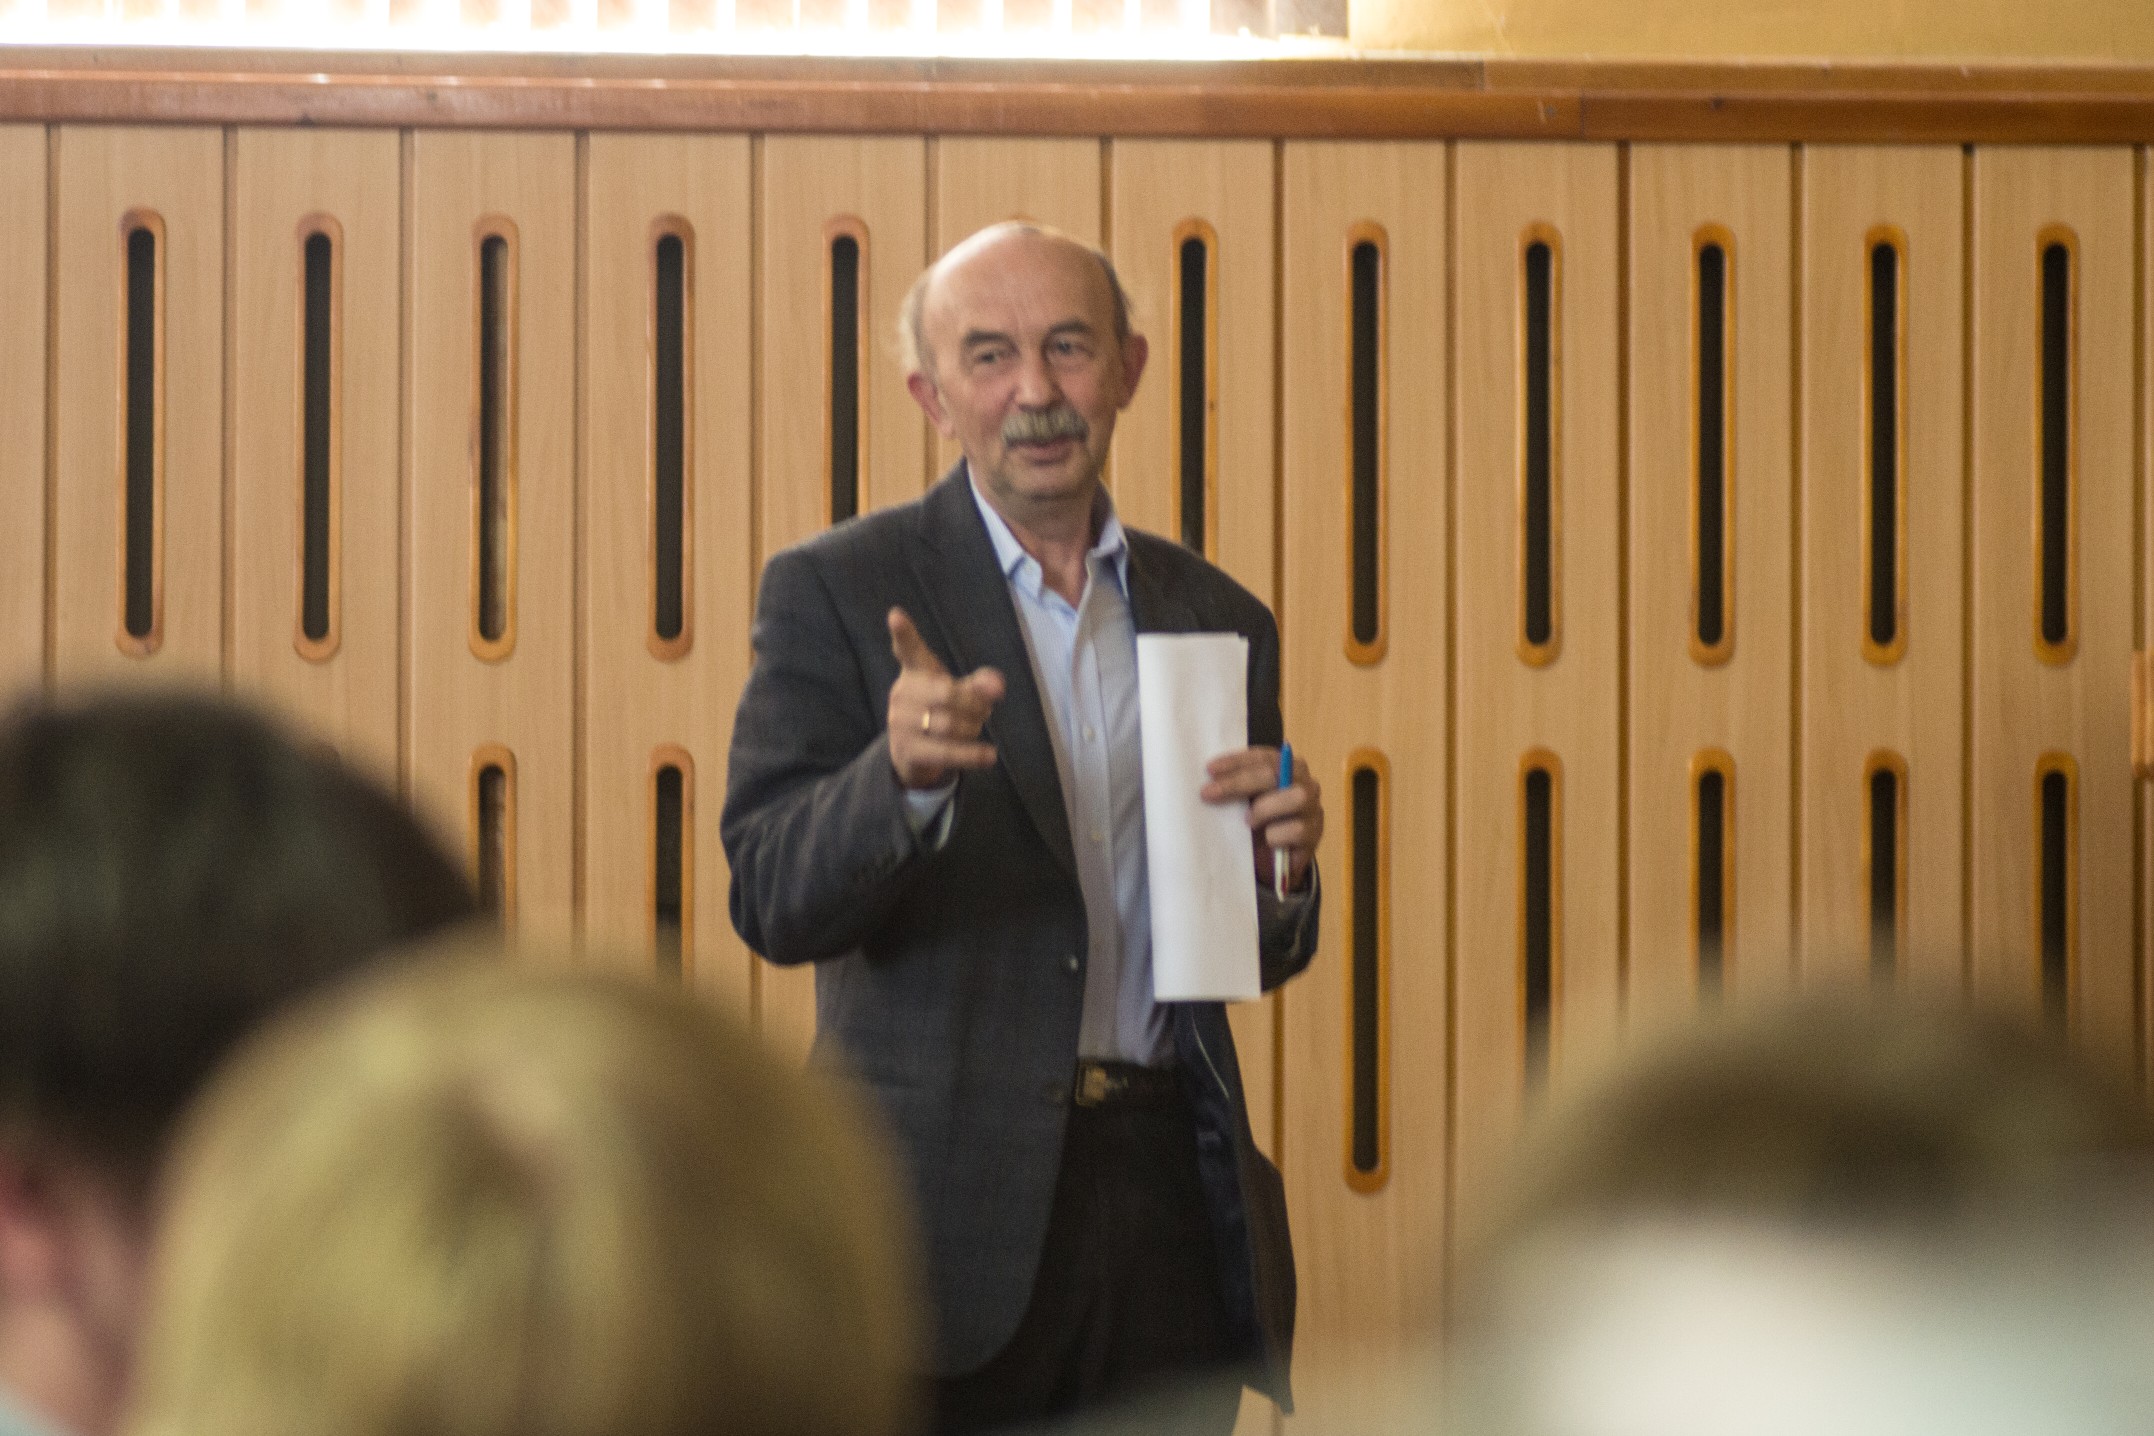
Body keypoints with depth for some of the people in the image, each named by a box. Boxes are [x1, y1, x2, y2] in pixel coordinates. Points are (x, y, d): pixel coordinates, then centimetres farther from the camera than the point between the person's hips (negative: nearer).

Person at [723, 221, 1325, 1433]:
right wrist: (901, 776, -29)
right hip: (946, 1196, -4)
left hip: (1169, 1193, 4)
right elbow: (771, 901, -10)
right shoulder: (837, 594, 0)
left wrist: (1281, 869, -5)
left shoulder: (1217, 620, 13)